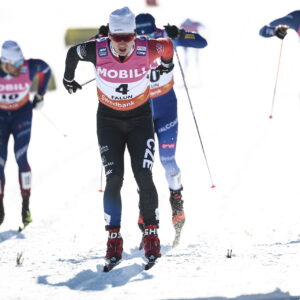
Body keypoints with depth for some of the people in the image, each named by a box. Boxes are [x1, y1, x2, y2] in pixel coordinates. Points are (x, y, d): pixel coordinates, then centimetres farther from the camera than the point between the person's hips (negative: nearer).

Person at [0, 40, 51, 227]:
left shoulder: (30, 68, -22)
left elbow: (46, 69, 2)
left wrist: (40, 95, 6)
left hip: (22, 114, 0)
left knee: (21, 158, -15)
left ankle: (26, 206, -6)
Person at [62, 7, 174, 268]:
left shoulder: (147, 50, -21)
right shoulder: (97, 50, -20)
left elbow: (168, 46, 2)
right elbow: (73, 53, 2)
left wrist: (167, 64, 23)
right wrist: (69, 79, 20)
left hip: (140, 119, 0)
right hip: (109, 120, 0)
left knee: (144, 177, -11)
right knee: (114, 179, -9)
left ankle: (151, 235, 2)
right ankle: (114, 239, 1)